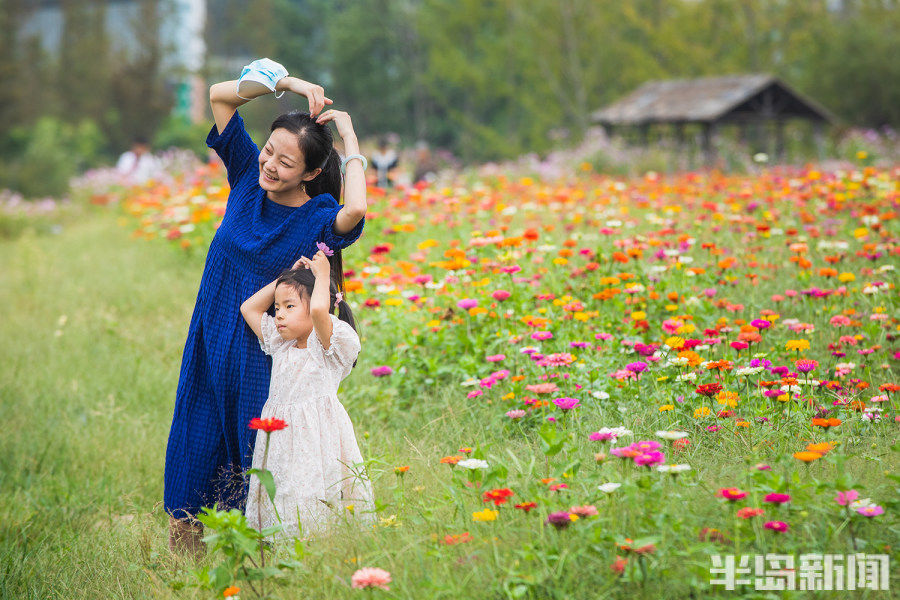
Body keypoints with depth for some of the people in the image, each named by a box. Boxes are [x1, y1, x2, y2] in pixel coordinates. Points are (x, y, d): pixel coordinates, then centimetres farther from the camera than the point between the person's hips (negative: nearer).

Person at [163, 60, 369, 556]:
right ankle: (185, 538, 26)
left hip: (264, 355, -4)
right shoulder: (248, 175, -3)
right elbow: (219, 95, -3)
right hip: (211, 343, 4)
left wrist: (349, 138, -27)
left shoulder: (318, 218, -15)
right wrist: (287, 83, -12)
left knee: (253, 454, 6)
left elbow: (356, 209, -40)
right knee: (197, 445, 11)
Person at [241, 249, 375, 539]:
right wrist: (287, 277, 19)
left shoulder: (330, 346, -4)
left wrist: (322, 275, -6)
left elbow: (319, 310, -25)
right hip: (281, 434, 6)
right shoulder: (281, 347, 18)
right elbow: (249, 308, 25)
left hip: (317, 435, -6)